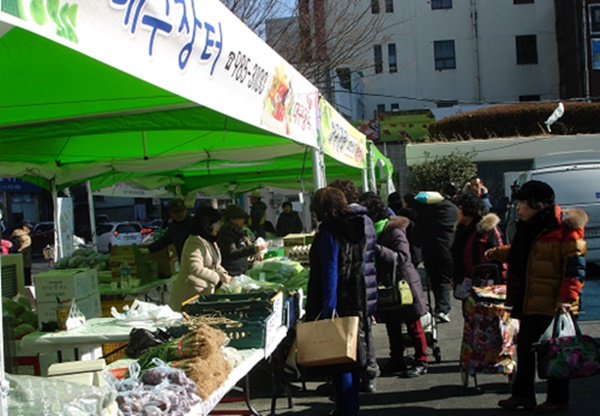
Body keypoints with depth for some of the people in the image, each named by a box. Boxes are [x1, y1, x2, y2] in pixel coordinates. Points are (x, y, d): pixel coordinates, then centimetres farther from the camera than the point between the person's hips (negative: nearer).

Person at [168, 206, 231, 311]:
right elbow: (196, 269, -28)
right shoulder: (195, 242, -18)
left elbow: (215, 265, 22)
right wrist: (219, 277, -22)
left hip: (206, 293, 9)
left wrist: (225, 275, 2)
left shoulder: (210, 241, 13)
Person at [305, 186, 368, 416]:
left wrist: (327, 310, -18)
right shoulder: (356, 229, 7)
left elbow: (329, 275, -19)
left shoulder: (329, 235, -15)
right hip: (357, 303, 8)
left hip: (337, 305, -8)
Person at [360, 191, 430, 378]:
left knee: (413, 324, 3)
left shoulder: (394, 231, -19)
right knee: (391, 324, 15)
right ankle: (397, 360, 26)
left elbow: (402, 257, -30)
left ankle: (421, 361, 13)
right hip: (386, 285, 8)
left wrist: (377, 249, -38)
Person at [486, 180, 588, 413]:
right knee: (525, 348, 13)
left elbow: (575, 265, -18)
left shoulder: (564, 227, -15)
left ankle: (557, 399, 18)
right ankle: (523, 394, 25)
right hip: (529, 302, 8)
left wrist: (566, 297, -22)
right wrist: (498, 253, 30)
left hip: (553, 304, -8)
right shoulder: (529, 227, 11)